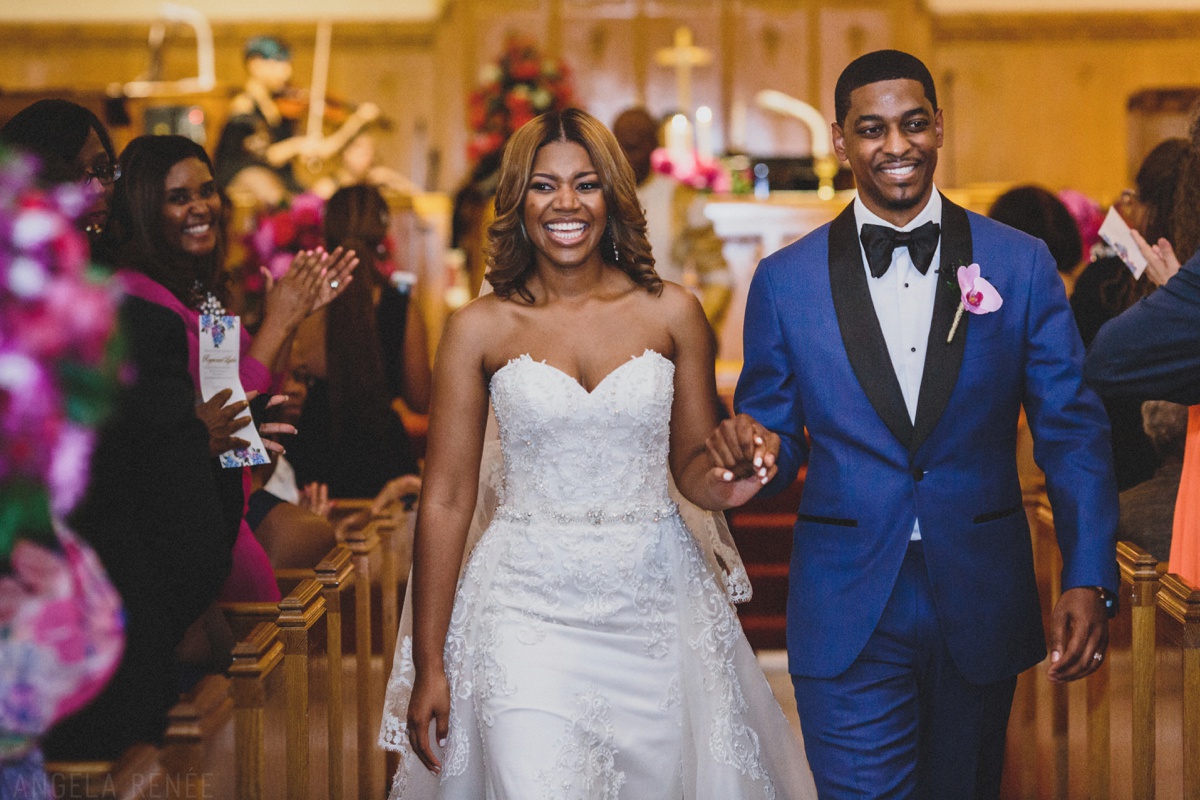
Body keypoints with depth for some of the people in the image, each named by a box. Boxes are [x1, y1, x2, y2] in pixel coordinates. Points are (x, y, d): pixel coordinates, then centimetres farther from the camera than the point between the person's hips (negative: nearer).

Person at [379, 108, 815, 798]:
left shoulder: (671, 312, 2)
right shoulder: (479, 328, -2)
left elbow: (690, 460, 12)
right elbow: (446, 499, 0)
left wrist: (721, 483, -14)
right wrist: (427, 665, -1)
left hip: (655, 605, 2)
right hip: (528, 608, -2)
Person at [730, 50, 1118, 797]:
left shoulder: (1021, 264, 0)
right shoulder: (785, 281, 0)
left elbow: (1074, 431, 0)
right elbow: (776, 440, 5)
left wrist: (1088, 580, -10)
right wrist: (753, 454, -19)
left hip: (982, 608, 2)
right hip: (849, 615, -1)